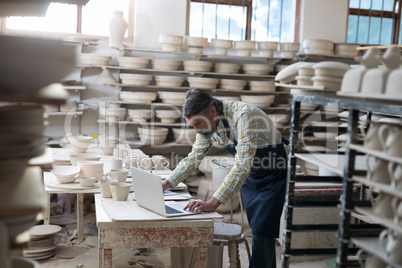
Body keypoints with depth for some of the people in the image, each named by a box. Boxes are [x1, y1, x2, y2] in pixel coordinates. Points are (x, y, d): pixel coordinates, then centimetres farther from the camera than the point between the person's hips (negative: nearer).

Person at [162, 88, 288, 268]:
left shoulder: (243, 115, -33)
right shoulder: (207, 123, -8)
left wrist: (213, 203, -44)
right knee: (257, 230, 11)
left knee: (261, 232, -10)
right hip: (251, 175, 7)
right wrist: (164, 186, -5)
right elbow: (193, 158, 3)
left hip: (274, 173, -7)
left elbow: (242, 166, -39)